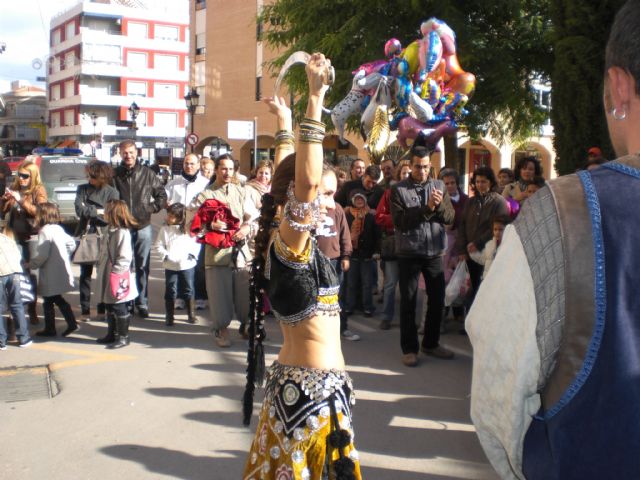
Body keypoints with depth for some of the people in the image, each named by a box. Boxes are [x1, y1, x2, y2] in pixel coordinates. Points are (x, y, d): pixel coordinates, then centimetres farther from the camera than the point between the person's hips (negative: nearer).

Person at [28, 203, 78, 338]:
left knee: (48, 301, 5)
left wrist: (31, 265, -8)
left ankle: (50, 329, 15)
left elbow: (41, 254, -22)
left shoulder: (45, 231, -17)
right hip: (62, 270, 8)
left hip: (51, 274, -8)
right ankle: (71, 323, 13)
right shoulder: (58, 229, 9)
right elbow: (71, 244, 18)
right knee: (57, 298, 17)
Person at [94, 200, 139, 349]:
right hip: (107, 278, 10)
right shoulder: (110, 230, 11)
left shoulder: (123, 233, -19)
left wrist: (115, 272, -22)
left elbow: (124, 258, -23)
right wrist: (101, 268, 14)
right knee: (110, 308, 19)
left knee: (119, 309, 2)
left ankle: (123, 337, 12)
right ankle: (112, 334, 31)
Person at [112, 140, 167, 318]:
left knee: (142, 267, 6)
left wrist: (152, 208, -3)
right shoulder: (115, 174, 0)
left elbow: (162, 194, 9)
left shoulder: (147, 173, 2)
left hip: (143, 227, 0)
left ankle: (142, 303, 15)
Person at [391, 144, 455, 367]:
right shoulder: (398, 189, -5)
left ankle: (431, 343, 29)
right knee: (408, 302, 4)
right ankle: (409, 348, 15)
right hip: (409, 253, -4)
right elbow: (400, 221, -16)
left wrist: (439, 205, -18)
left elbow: (450, 217, 1)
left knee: (437, 299, 12)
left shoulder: (439, 186, 6)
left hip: (435, 252, 4)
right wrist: (427, 208, -22)